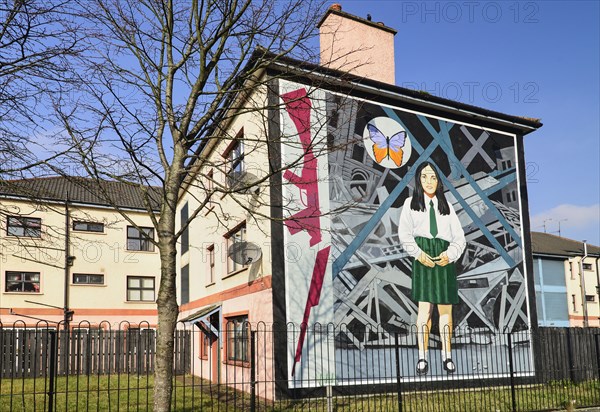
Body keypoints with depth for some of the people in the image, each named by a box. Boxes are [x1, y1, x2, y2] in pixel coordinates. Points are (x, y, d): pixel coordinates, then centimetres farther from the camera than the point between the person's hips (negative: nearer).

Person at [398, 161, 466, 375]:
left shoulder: (446, 206, 17)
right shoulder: (411, 203, 12)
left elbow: (459, 237, 11)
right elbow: (404, 233, 2)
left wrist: (450, 254, -7)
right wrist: (418, 253, -12)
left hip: (445, 259, 2)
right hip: (423, 259, -2)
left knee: (446, 309, 3)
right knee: (424, 308, -9)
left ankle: (447, 355, 10)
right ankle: (422, 357, -6)